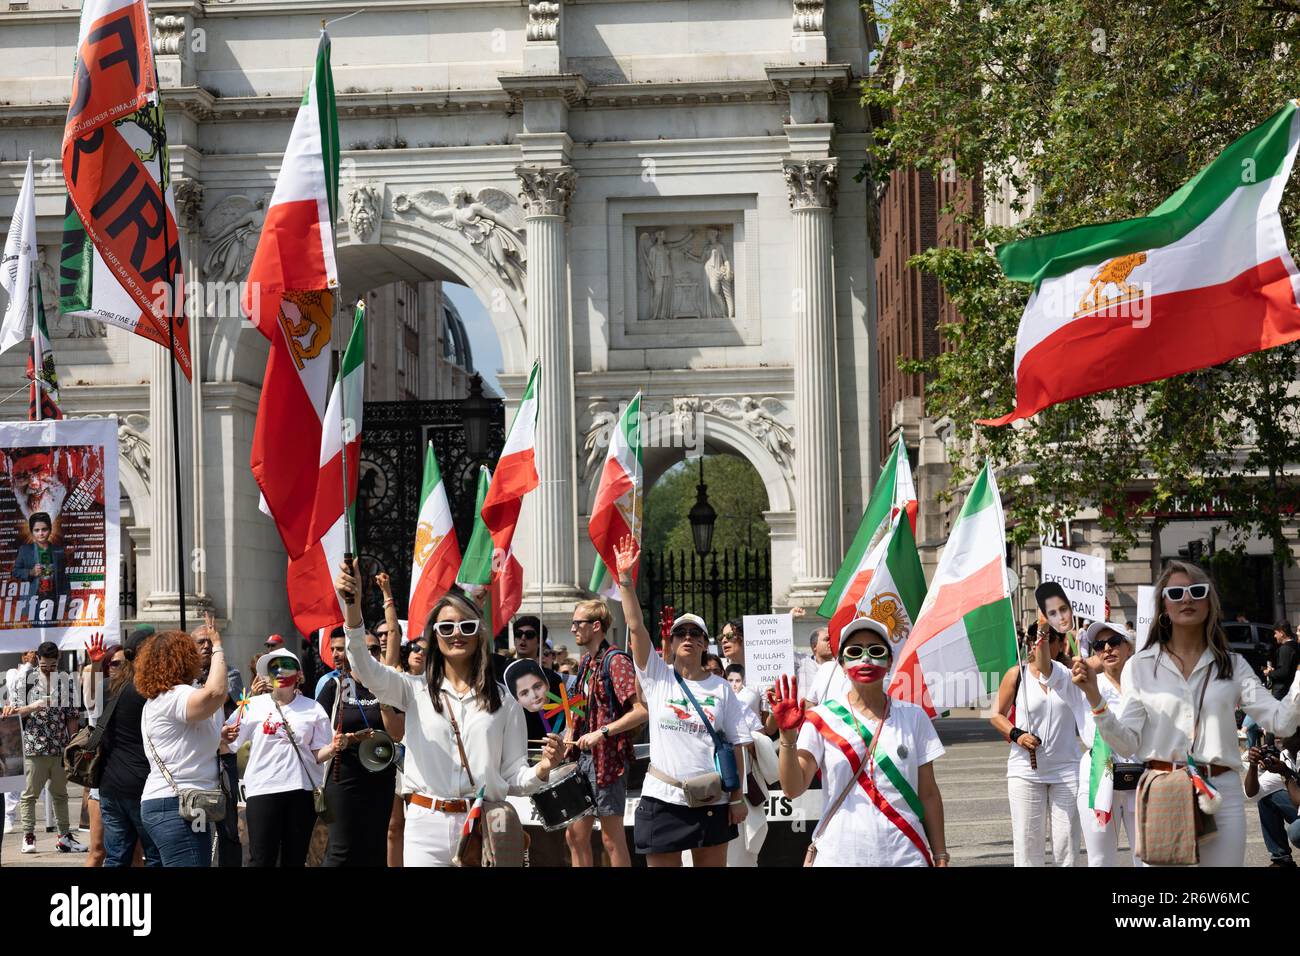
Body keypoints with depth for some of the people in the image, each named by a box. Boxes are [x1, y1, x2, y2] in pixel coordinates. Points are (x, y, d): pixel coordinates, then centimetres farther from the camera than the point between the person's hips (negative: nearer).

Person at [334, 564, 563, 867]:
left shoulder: (504, 702, 8)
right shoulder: (416, 691, 8)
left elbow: (513, 778, 9)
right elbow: (366, 669, -10)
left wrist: (541, 771, -14)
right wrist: (352, 607, -24)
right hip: (427, 826, 0)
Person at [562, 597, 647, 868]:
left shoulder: (616, 660, -12)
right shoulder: (586, 662, 14)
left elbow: (642, 710, -20)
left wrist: (602, 732, -23)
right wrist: (570, 735, 8)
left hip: (607, 757, -9)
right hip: (583, 755, 9)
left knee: (612, 838, -4)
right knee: (575, 835, 10)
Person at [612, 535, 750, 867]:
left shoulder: (721, 688, 3)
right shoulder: (657, 677, 1)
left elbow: (736, 745, 3)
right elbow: (636, 626, -7)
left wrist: (737, 797, -1)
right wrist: (625, 577, -14)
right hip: (663, 799, -1)